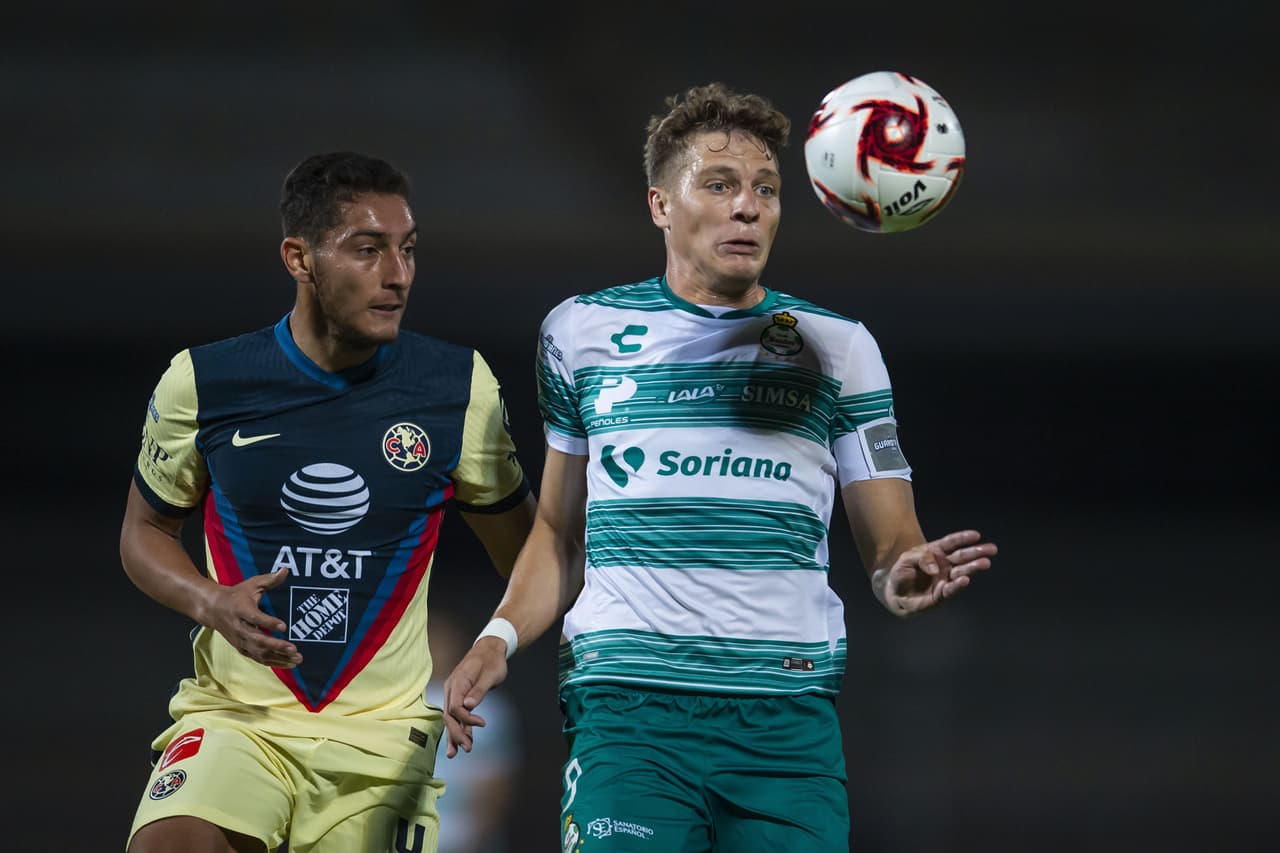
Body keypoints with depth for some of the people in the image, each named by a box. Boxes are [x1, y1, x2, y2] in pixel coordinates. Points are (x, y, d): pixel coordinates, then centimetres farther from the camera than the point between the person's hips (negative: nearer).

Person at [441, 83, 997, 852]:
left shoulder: (838, 348, 12)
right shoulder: (581, 333, 12)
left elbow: (889, 538, 8)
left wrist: (904, 577, -15)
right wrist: (500, 637, 3)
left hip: (790, 720, 1)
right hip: (625, 705, -1)